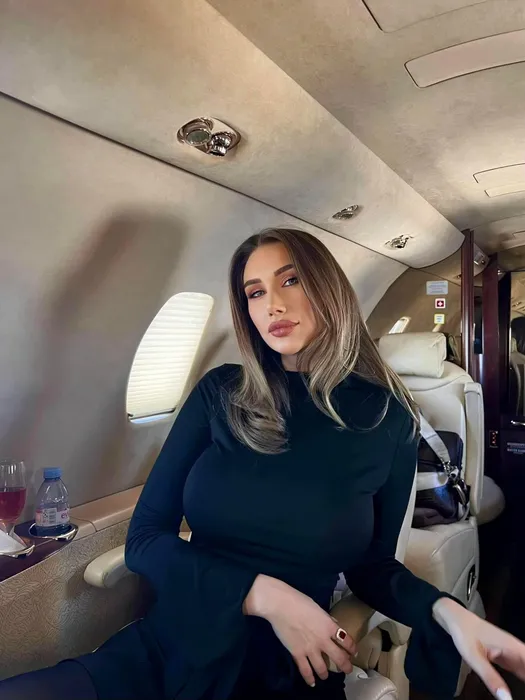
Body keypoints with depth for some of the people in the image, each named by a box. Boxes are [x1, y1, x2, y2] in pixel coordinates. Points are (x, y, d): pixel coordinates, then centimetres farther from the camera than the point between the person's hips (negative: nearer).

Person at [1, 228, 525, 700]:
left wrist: (446, 612, -13)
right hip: (171, 648, 0)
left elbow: (370, 564, 6)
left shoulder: (387, 418, -5)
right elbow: (144, 538, -4)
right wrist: (265, 594, -16)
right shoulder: (220, 394, -5)